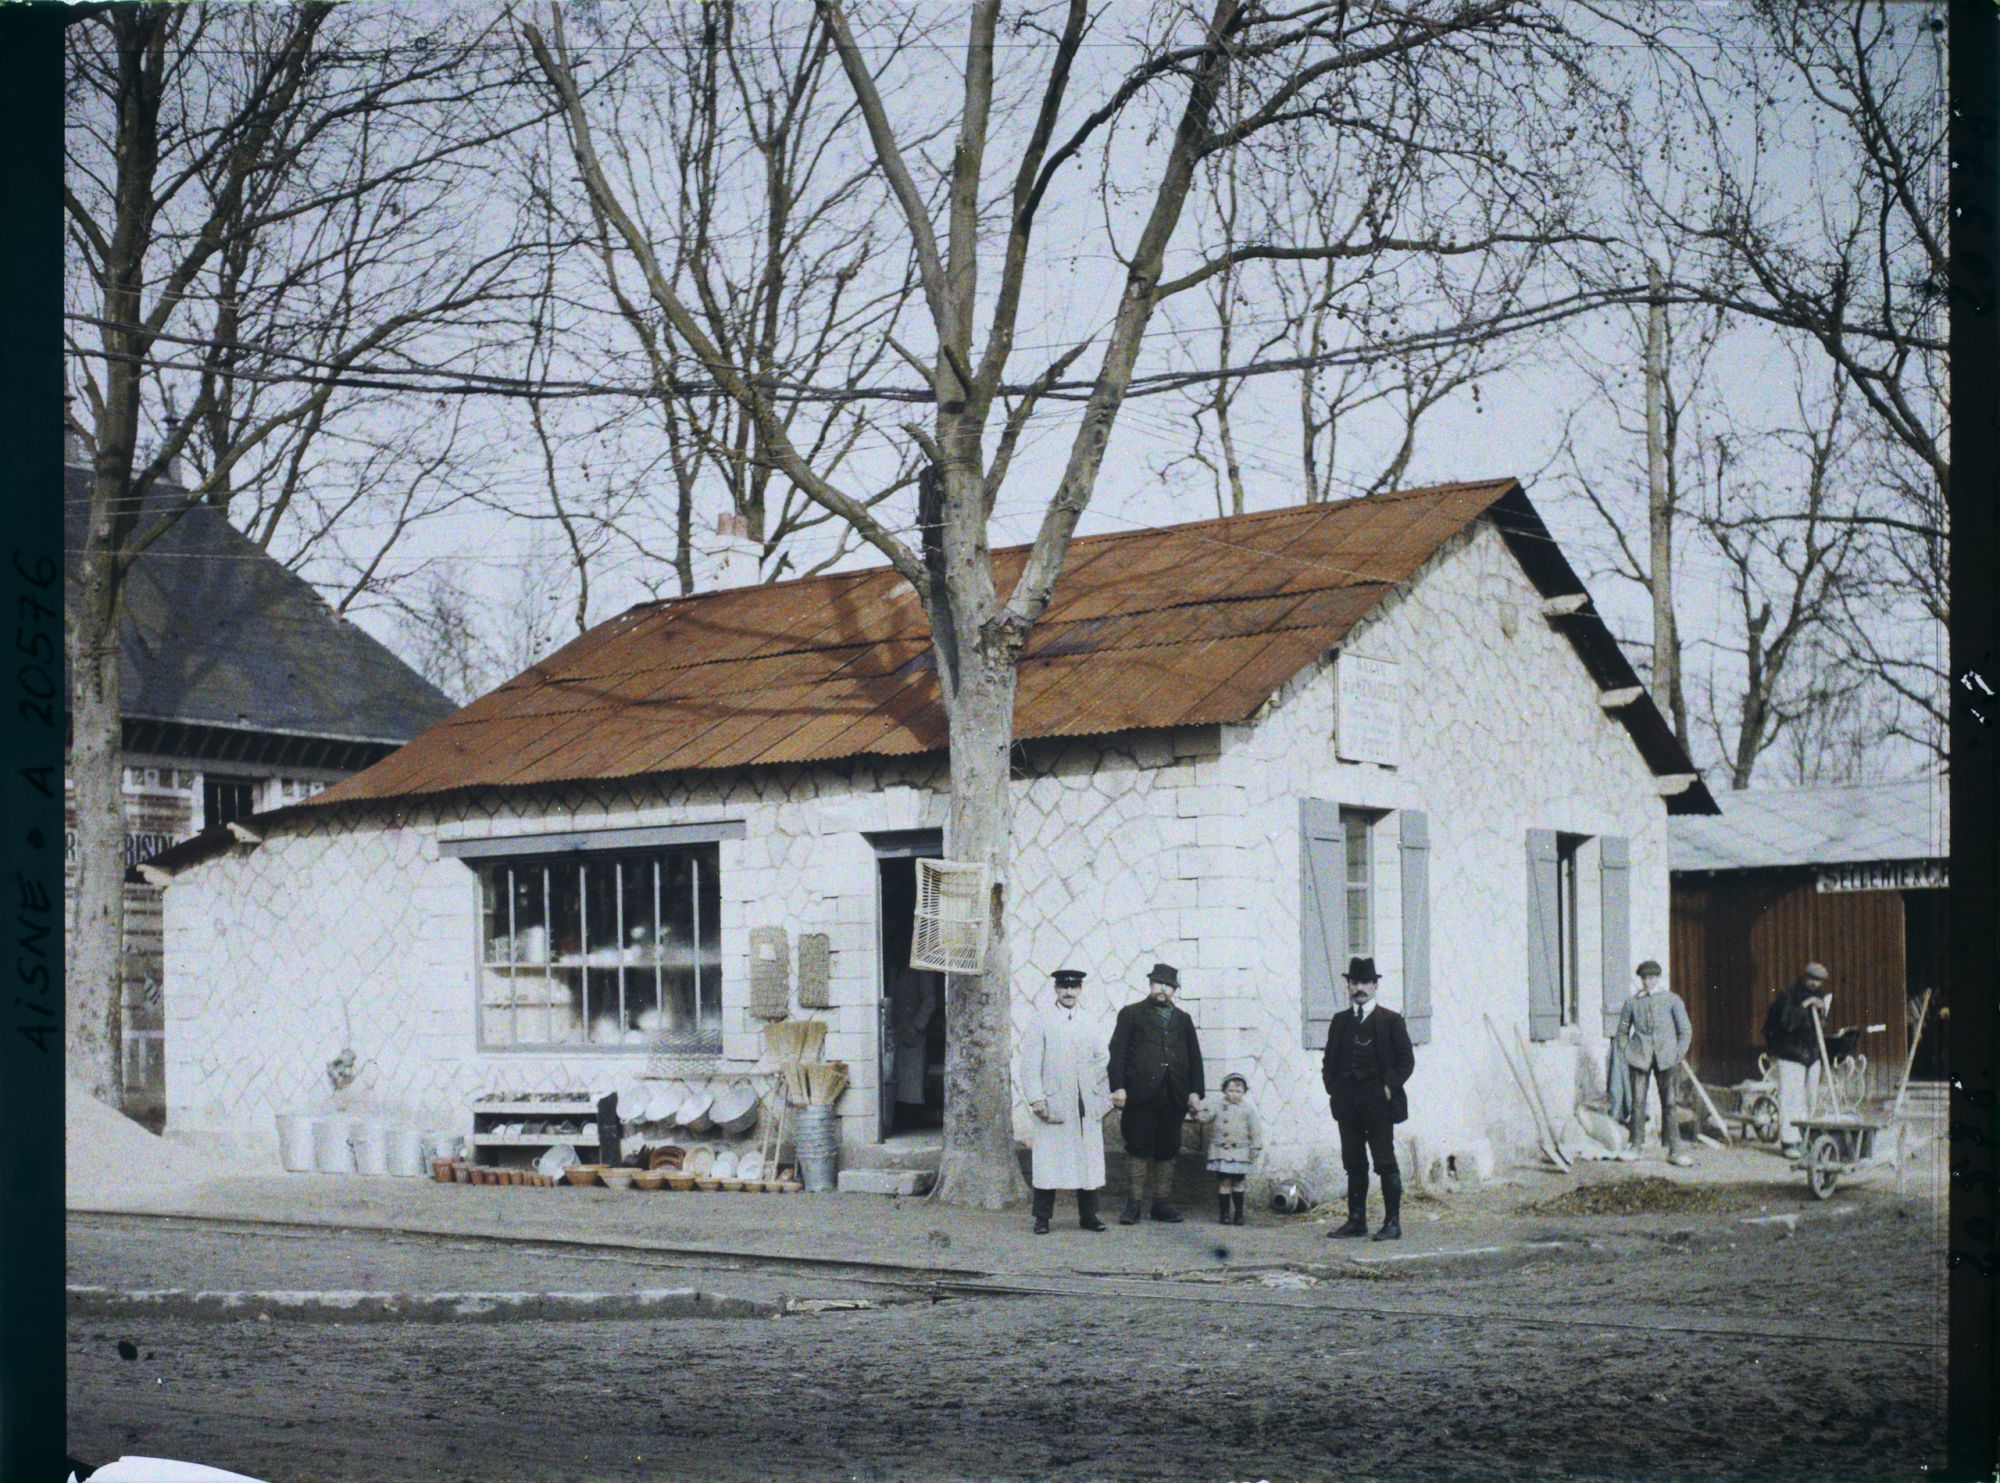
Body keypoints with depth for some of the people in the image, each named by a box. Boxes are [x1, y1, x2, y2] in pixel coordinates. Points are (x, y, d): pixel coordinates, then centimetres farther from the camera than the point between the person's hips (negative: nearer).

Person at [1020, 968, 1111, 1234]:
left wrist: (1104, 1099, 12)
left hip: (1088, 1106, 5)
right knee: (1048, 1163, -3)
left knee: (1089, 1160, 4)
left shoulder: (1087, 1025, 17)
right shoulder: (1039, 1021, 1)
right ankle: (1042, 1218, 3)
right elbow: (1030, 1064, -5)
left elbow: (1099, 1063, 22)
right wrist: (1036, 1099, -14)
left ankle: (1088, 1215, 13)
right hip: (1054, 1104, -4)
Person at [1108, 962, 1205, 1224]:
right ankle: (1133, 1205, -2)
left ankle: (1162, 1203, 10)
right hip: (1141, 1094, -3)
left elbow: (1194, 1057, 16)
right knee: (1139, 1150, -5)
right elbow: (1117, 1052, 1)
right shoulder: (1131, 1014, 9)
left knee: (1167, 1151, 5)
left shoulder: (1183, 1019, 19)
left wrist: (1195, 1091, 4)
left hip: (1174, 1095, 3)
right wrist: (1118, 1087, -10)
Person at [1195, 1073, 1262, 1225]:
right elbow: (1204, 1116, -5)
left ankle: (1238, 1213, 15)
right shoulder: (1217, 1107, 1)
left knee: (1237, 1183, 8)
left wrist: (1256, 1148, -3)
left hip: (1240, 1154, 0)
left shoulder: (1248, 1110, 0)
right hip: (1221, 1152, 0)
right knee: (1224, 1182, 1)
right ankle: (1225, 1213, 6)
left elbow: (1255, 1130, 1)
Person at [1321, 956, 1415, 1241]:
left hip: (1379, 1103, -4)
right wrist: (1333, 1087, 3)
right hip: (1347, 1105, 4)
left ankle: (1393, 1223, 0)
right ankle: (1356, 1220, 13)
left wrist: (1389, 1087, -10)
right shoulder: (1340, 1021, 14)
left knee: (1385, 1162, -3)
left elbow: (1406, 1060, 0)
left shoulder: (1391, 1020, 1)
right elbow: (1329, 1060, 17)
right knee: (1354, 1164, 8)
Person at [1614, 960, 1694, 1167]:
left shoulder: (1671, 999, 6)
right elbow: (1622, 1032, 16)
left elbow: (1686, 1030, 9)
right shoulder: (1632, 1002, 8)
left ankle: (1674, 1151, 2)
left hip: (1664, 1057, -1)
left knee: (1669, 1103, -1)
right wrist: (1625, 1056, 6)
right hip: (1639, 1056, 1)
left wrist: (1677, 1055, 0)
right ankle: (1635, 1146, 7)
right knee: (1638, 1101, -1)